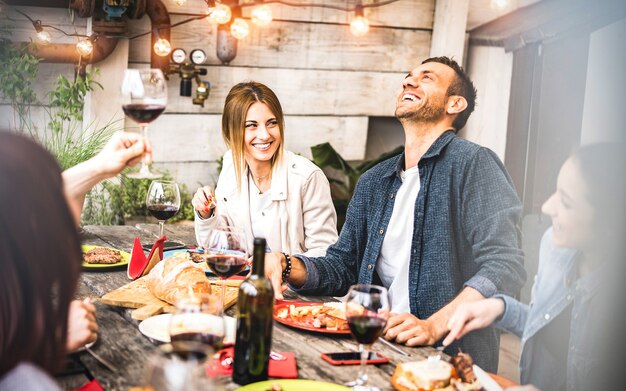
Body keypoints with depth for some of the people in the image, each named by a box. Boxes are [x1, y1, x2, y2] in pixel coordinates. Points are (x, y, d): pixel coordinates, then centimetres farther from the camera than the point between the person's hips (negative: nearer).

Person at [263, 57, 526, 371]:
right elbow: (341, 269, 16)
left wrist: (434, 325, -27)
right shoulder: (372, 183, 14)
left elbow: (504, 266, -16)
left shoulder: (473, 164, -6)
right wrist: (287, 267, -4)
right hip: (380, 349, 6)